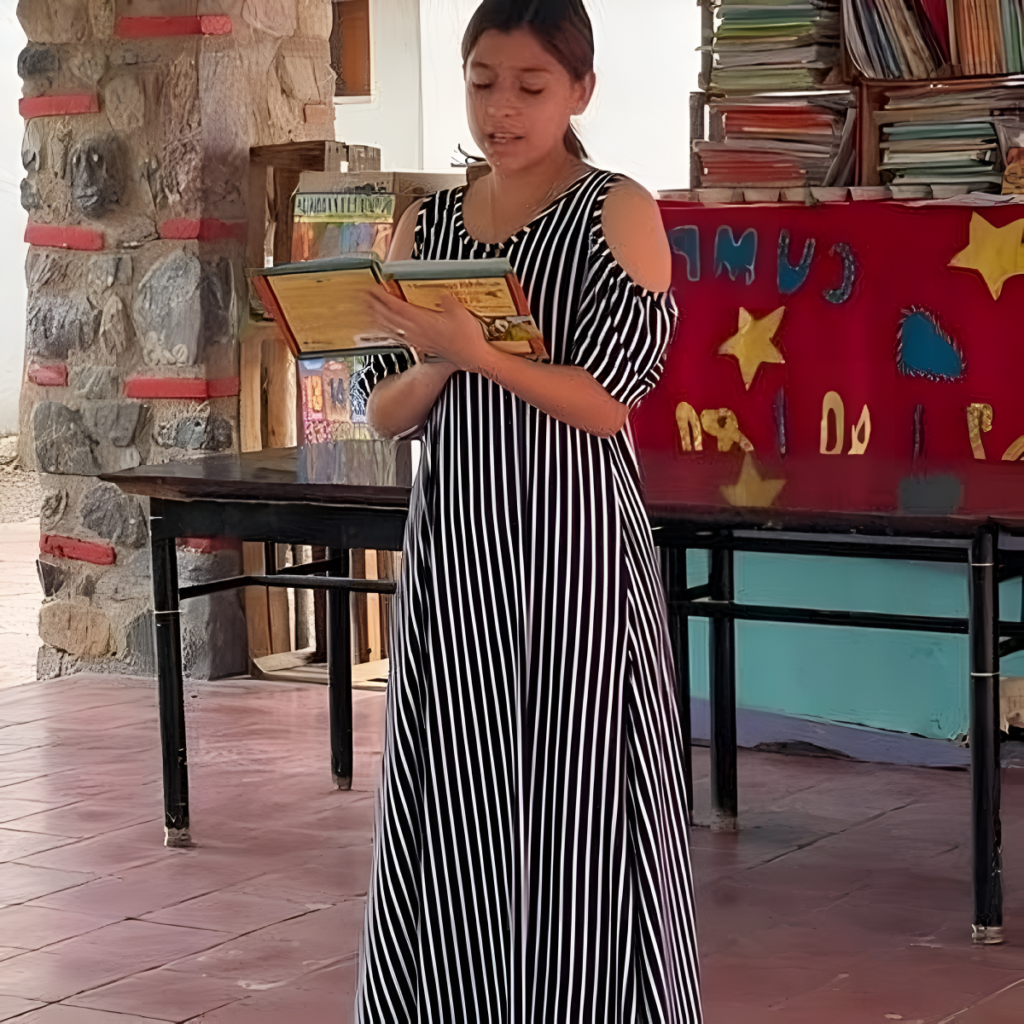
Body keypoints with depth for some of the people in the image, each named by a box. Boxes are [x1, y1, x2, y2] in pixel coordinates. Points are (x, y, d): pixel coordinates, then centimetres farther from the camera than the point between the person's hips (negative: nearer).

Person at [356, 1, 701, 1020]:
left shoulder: (618, 213, -2)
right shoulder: (425, 227, 10)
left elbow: (606, 403, -10)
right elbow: (386, 414, 8)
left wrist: (478, 352, -22)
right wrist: (436, 361, -12)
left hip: (574, 546, -4)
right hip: (452, 547, 4)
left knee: (577, 807, -3)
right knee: (455, 811, 6)